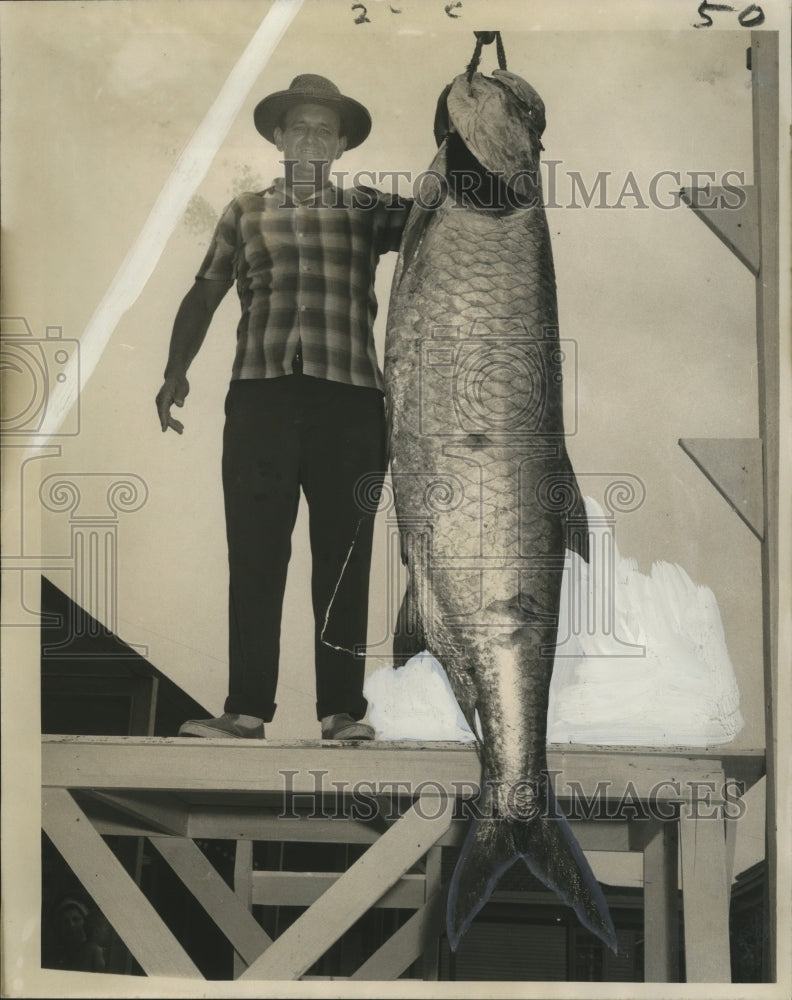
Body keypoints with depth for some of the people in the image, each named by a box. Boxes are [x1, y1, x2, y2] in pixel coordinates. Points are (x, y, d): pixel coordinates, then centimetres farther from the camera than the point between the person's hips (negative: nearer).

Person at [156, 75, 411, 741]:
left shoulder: (366, 209, 16)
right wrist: (177, 371, 7)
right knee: (254, 555, -1)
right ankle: (247, 707, 5)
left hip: (349, 395, -1)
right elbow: (204, 294, 17)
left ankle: (342, 709, 7)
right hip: (260, 393, 1)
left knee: (343, 557, 1)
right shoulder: (246, 212, 18)